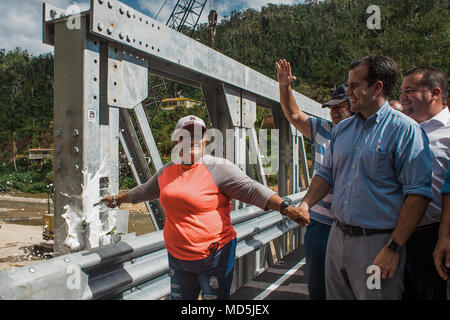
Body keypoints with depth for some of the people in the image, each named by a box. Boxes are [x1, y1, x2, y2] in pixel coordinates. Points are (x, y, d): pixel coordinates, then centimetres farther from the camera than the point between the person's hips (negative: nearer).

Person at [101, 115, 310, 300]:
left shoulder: (218, 168, -11)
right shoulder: (167, 171, 8)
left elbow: (251, 190, -21)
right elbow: (145, 191, 26)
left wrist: (285, 207, -32)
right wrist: (118, 199, 36)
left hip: (213, 257, -5)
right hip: (177, 257, 6)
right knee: (179, 297, 18)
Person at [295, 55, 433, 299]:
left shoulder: (404, 130, -10)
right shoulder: (342, 129, 10)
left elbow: (418, 193, -15)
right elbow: (326, 174, 17)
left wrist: (394, 248, -17)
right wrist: (306, 204, 0)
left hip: (377, 242, -6)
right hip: (337, 236, 6)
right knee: (335, 296, 18)